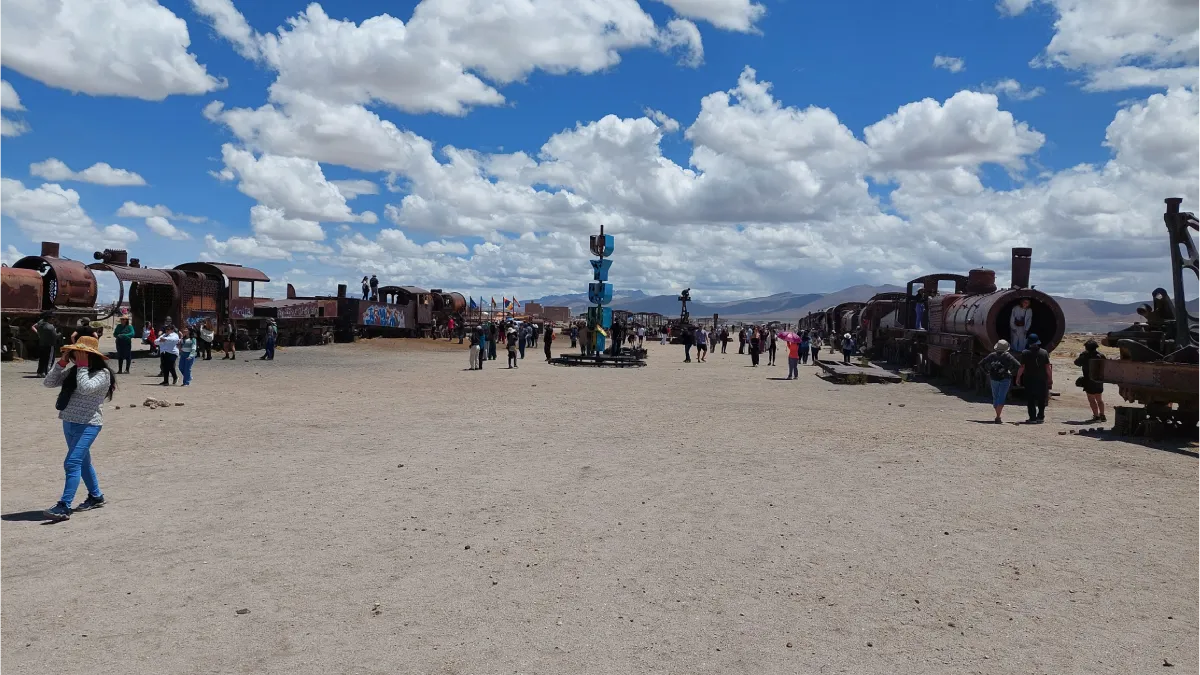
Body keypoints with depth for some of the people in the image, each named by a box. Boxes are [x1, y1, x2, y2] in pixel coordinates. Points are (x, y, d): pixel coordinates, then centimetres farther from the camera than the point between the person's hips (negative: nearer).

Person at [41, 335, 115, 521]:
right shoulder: (73, 371, 10)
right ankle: (96, 497, 33)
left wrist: (82, 366, -19)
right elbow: (49, 382, 6)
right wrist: (62, 362, -2)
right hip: (69, 422, 9)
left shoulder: (102, 373, -12)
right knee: (82, 462, 19)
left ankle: (64, 507, -17)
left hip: (88, 425, -9)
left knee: (72, 463, -16)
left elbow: (85, 388, -27)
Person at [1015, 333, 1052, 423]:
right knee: (1041, 399, 15)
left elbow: (1022, 367, -8)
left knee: (1030, 400, 3)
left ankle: (1033, 418, -2)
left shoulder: (1025, 353, -7)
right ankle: (1040, 417, 19)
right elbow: (1048, 367, -2)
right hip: (1042, 379, 2)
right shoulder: (1044, 352, -1)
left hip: (1029, 379, -2)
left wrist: (1018, 378, 0)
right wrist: (1050, 378, 6)